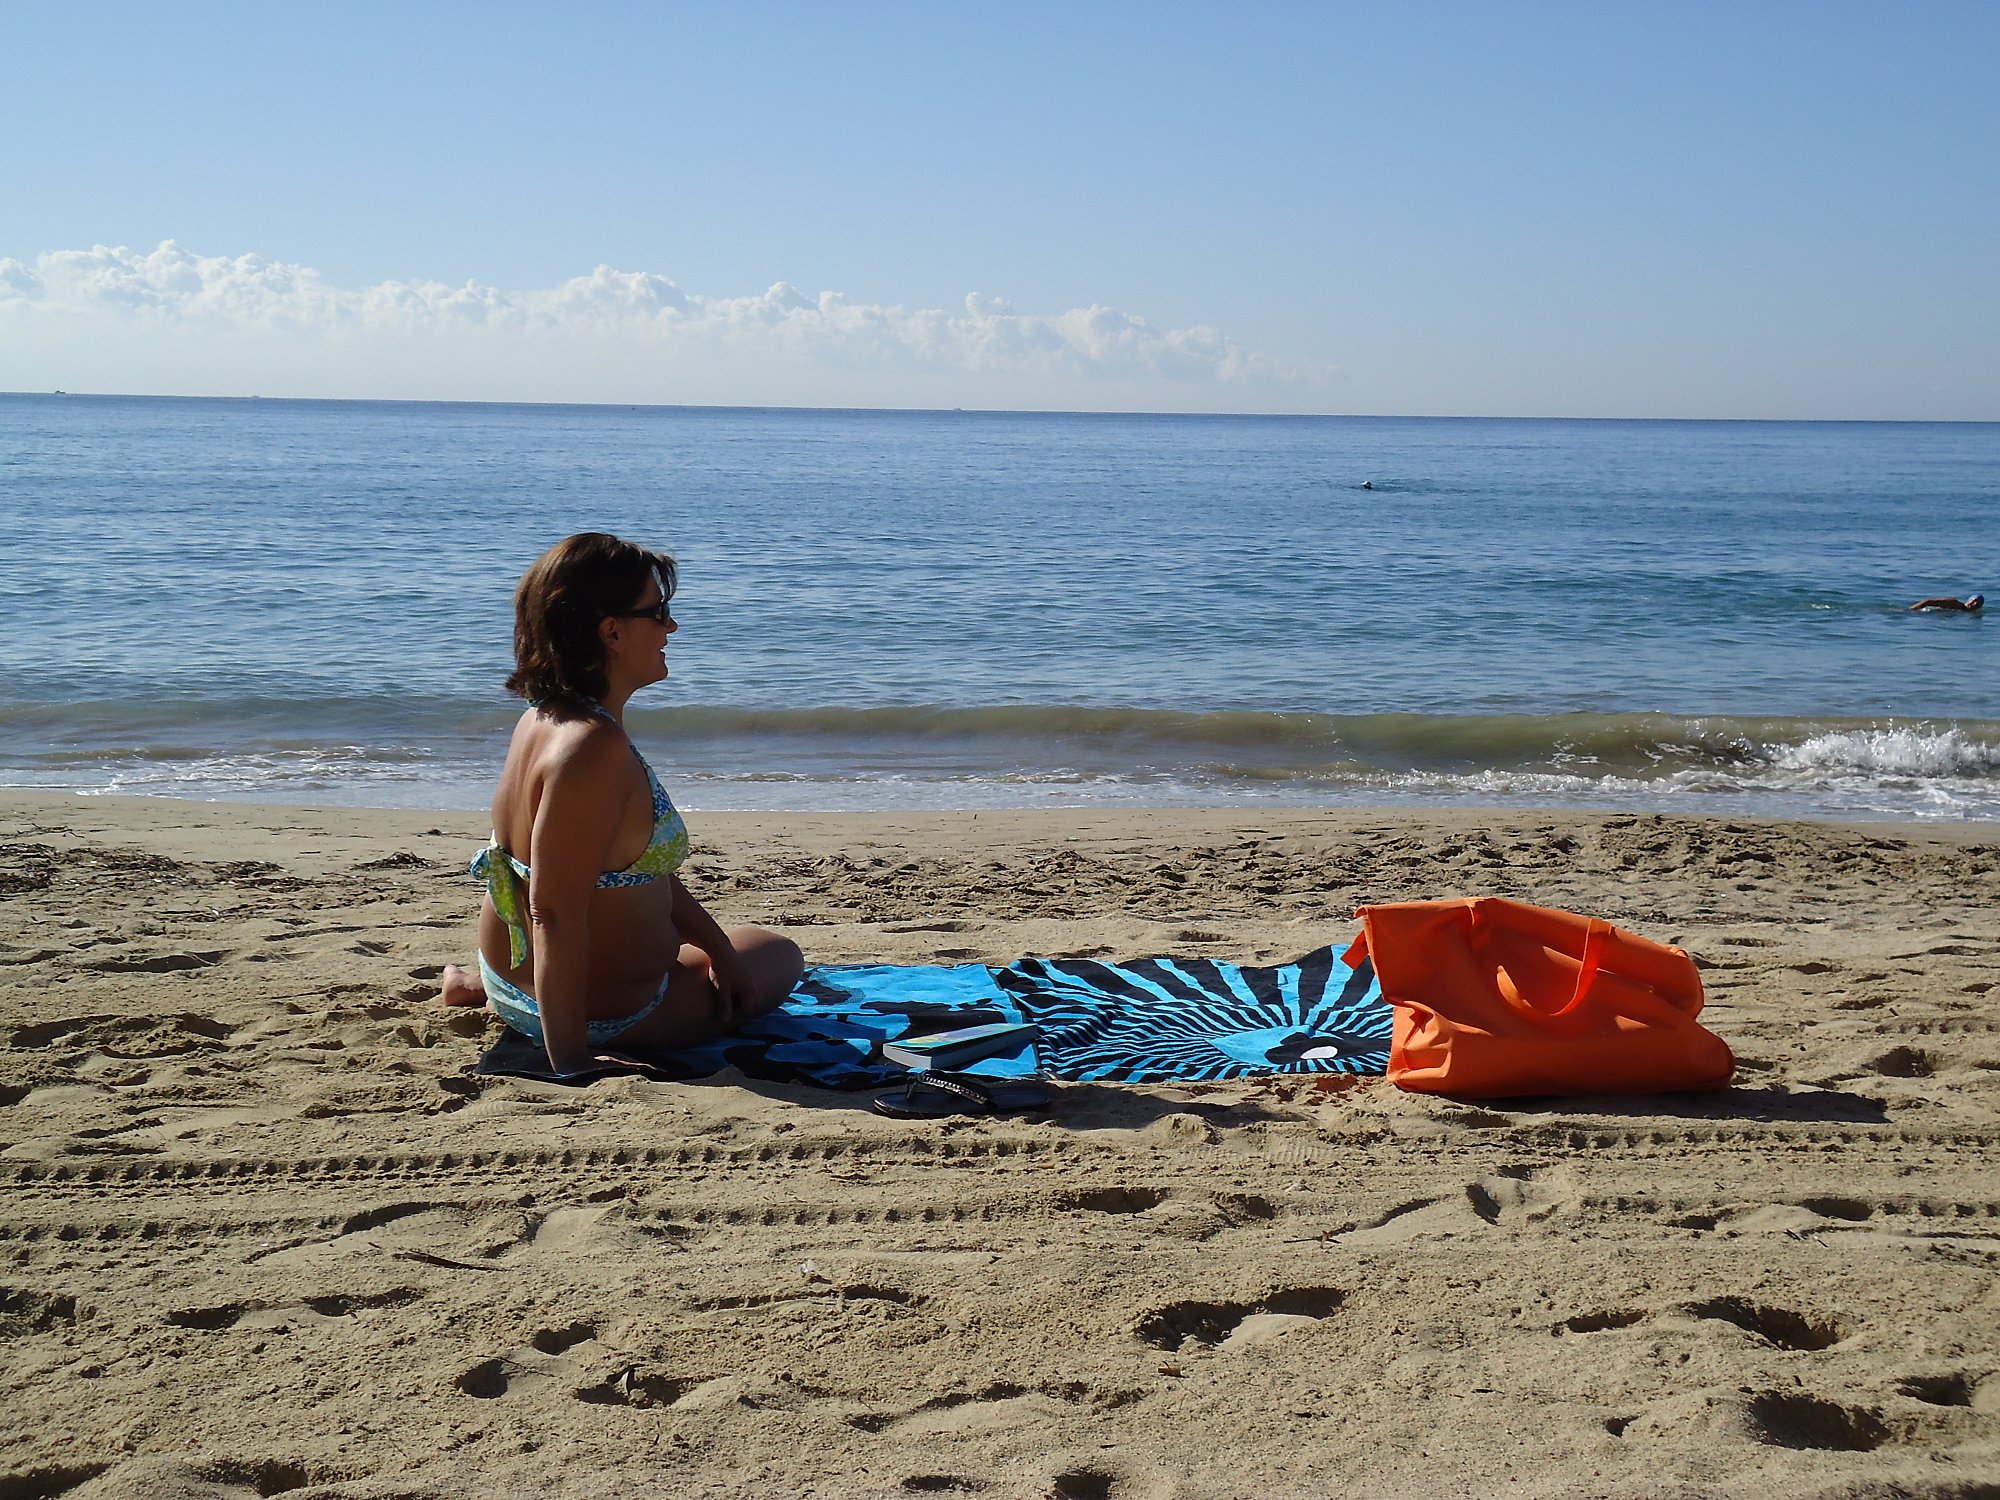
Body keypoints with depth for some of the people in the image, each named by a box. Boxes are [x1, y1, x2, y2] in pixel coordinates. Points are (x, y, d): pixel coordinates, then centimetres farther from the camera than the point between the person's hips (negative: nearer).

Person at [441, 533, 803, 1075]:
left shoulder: (545, 719, 0)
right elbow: (557, 911, -34)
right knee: (780, 956, 17)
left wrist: (717, 945, 11)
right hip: (605, 1020, -9)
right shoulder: (594, 747, -31)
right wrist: (571, 1062, -33)